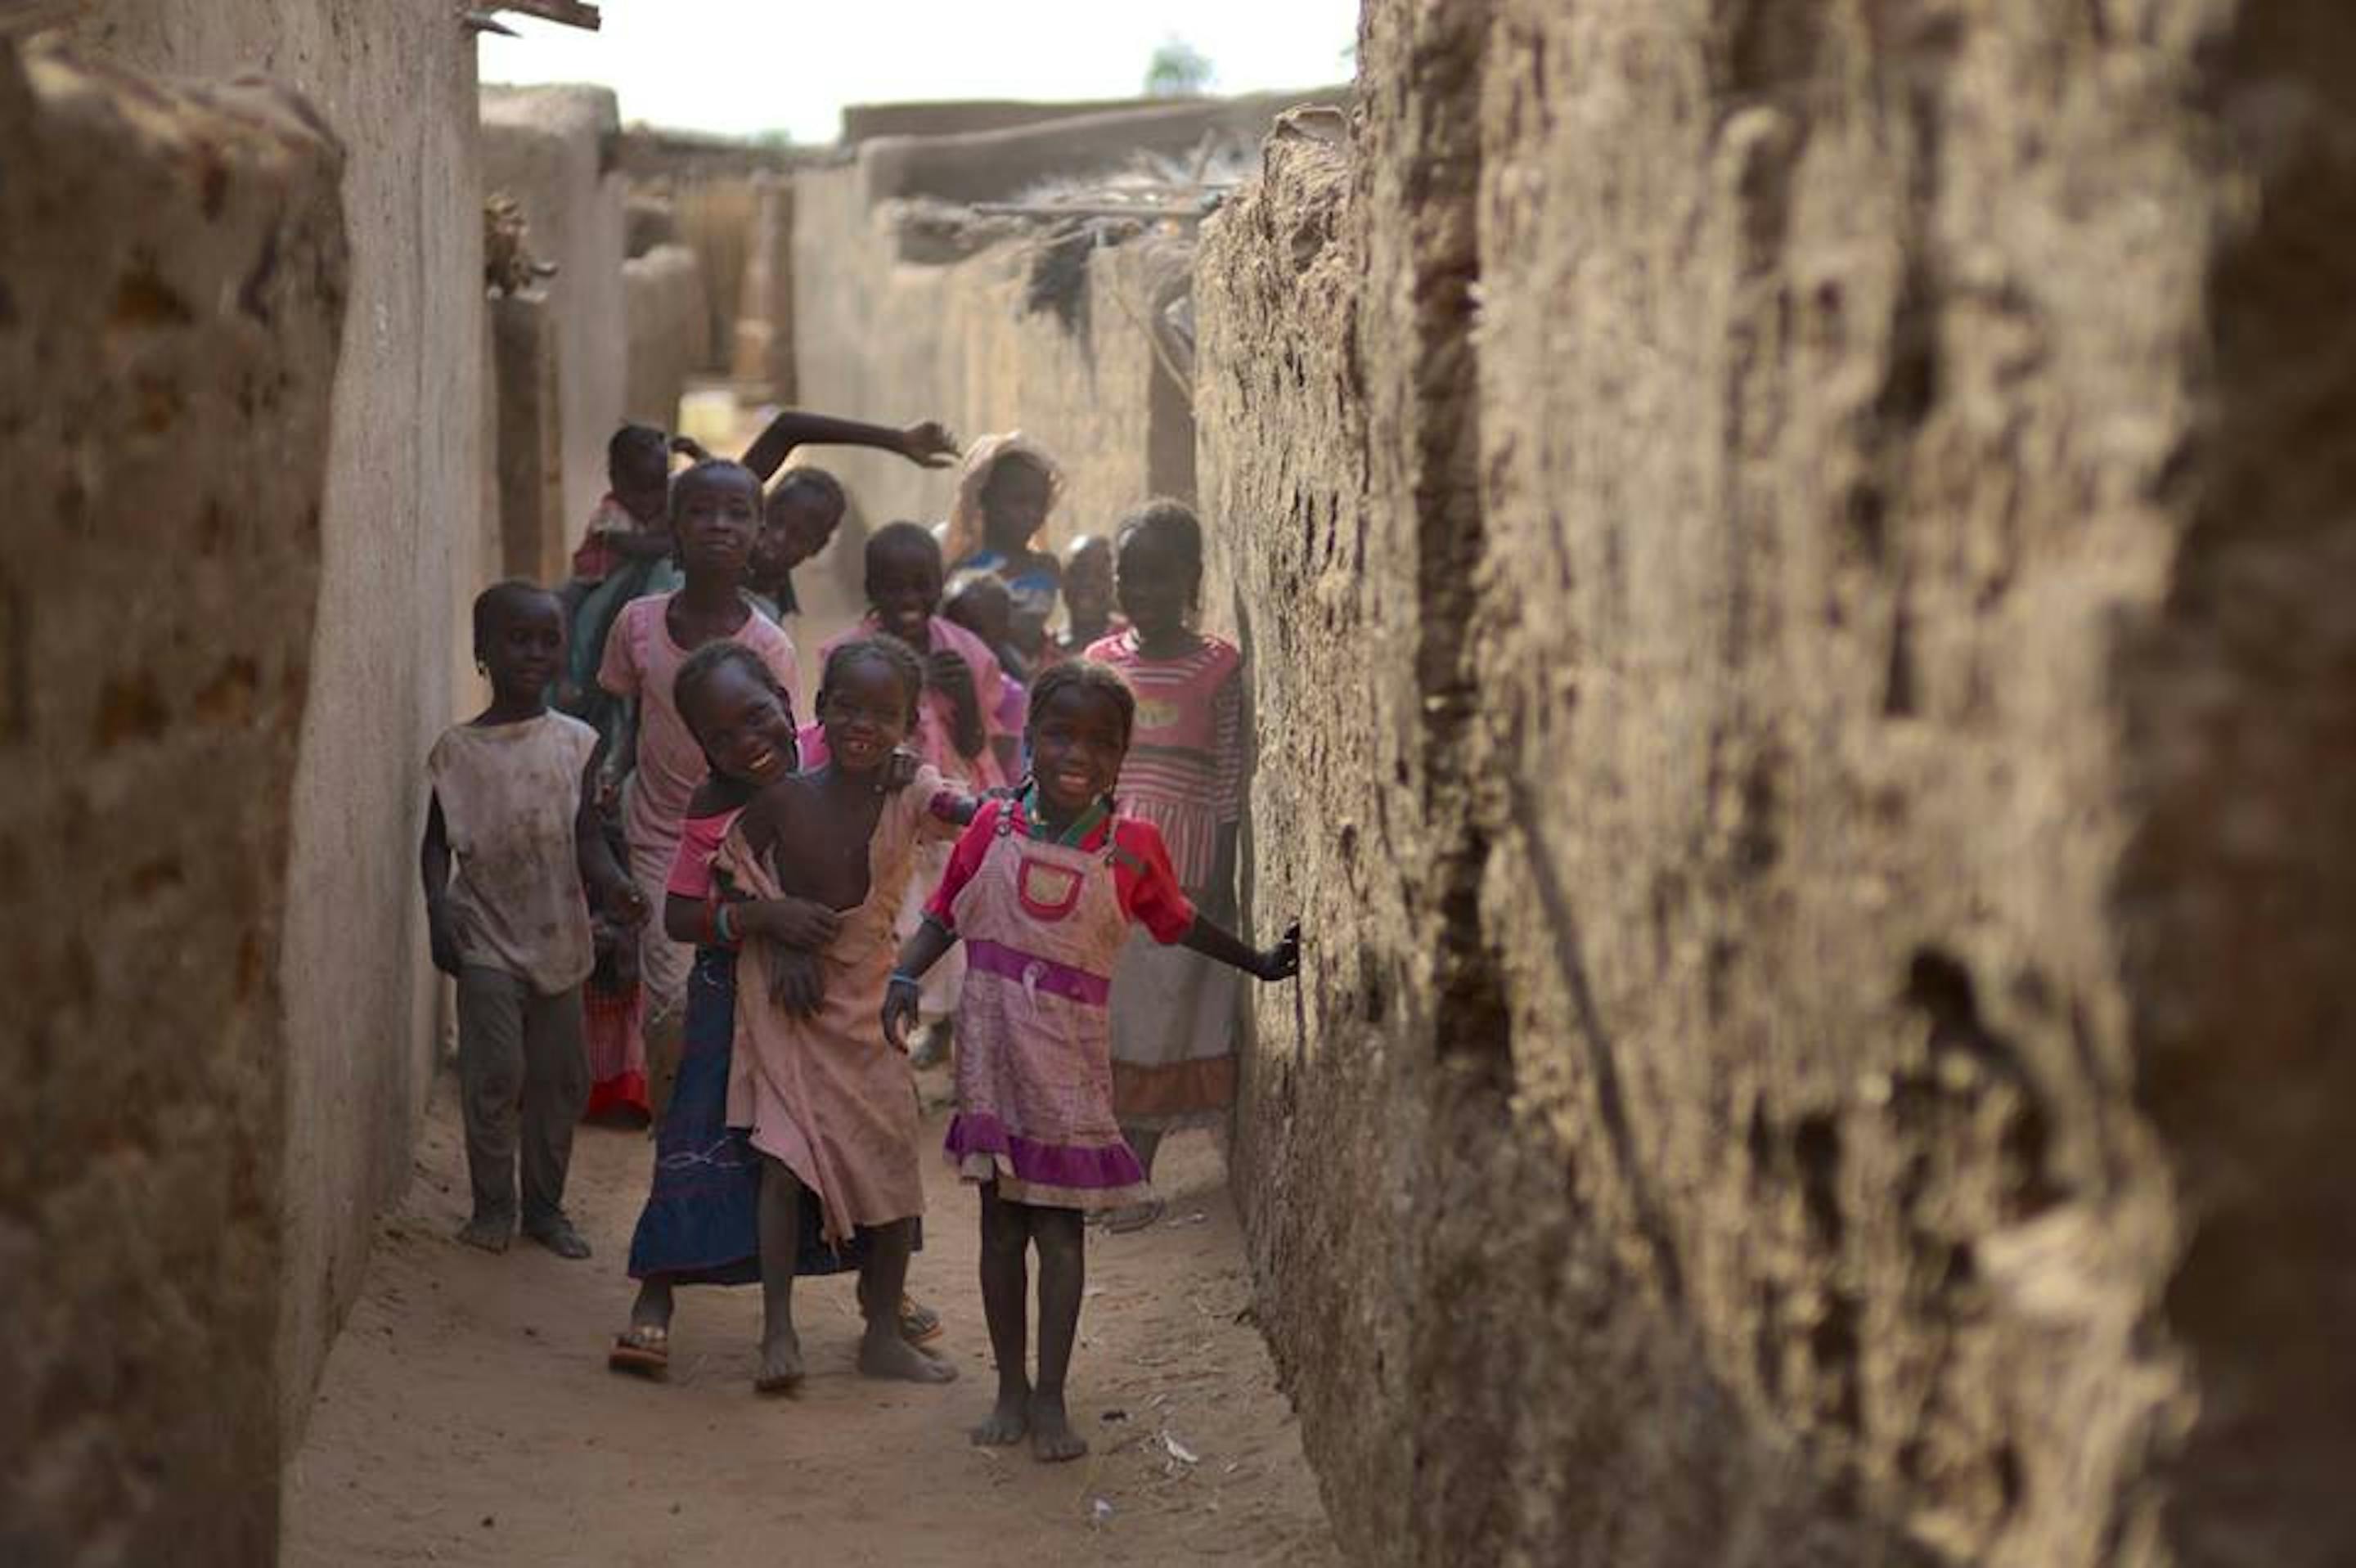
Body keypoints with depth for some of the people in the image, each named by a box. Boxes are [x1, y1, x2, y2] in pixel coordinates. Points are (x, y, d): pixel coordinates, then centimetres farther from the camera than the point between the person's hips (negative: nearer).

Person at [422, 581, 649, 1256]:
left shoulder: (575, 743, 2)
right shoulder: (458, 749, -2)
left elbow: (586, 834, 2)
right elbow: (438, 841, 2)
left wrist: (612, 884, -17)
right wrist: (438, 906, -13)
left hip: (558, 935, 3)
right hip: (487, 936, -3)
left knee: (561, 1078, 8)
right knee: (495, 1073, -7)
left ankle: (544, 1205, 21)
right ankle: (492, 1205, 7)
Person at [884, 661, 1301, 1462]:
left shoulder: (1132, 847, -3)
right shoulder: (995, 827, -3)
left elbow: (1180, 923, 14)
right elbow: (943, 916, 6)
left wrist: (1261, 964, 21)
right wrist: (905, 977, -11)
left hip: (1068, 1060, -1)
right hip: (991, 1050, 1)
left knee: (1058, 1224, -1)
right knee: (1001, 1223, 8)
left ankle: (1050, 1399, 5)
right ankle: (1011, 1388, 18)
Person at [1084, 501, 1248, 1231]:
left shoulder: (1218, 667, -3)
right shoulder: (1100, 662, 7)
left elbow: (1228, 784, -3)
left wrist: (1221, 884, -6)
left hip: (1182, 862, -3)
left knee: (1163, 1014, 1)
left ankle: (1135, 1177, 7)